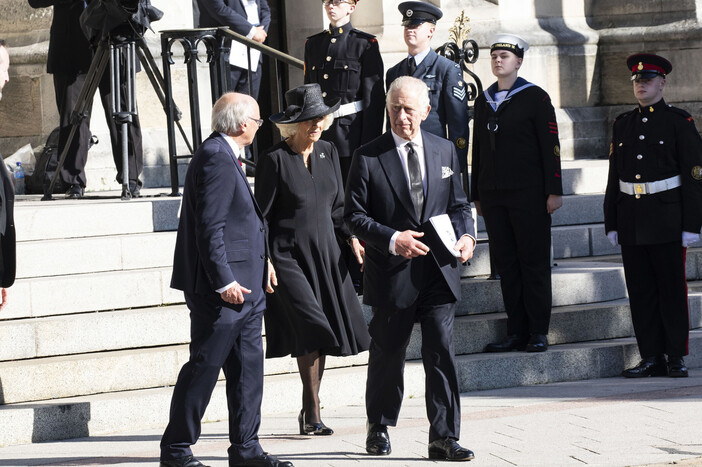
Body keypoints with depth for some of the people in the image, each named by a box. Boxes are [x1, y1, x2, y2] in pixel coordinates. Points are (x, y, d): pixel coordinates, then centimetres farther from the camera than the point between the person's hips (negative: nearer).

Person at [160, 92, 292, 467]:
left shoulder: (224, 155, 16)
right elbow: (210, 227, -21)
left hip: (242, 286, 11)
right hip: (223, 289, -11)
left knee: (248, 369, 10)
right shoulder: (215, 158, -16)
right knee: (203, 368, -4)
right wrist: (224, 282, -22)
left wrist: (261, 262, 19)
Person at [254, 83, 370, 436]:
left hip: (325, 252, 6)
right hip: (288, 254, -6)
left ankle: (309, 413, 15)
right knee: (310, 327, -18)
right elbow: (262, 215, -7)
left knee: (326, 334, 4)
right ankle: (312, 412, -11)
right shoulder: (274, 159, -10)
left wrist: (351, 237, 2)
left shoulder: (328, 153, 8)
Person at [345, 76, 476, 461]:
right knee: (387, 354, 10)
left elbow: (458, 204, 16)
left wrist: (466, 235, -4)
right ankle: (379, 429, 29)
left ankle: (444, 438, -2)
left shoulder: (444, 151, 9)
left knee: (441, 352, -5)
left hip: (438, 270, 2)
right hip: (391, 273, -2)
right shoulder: (368, 157, -3)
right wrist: (392, 239, -18)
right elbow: (354, 215, -4)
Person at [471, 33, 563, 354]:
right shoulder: (483, 101, 14)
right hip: (494, 196, 5)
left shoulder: (535, 98, -2)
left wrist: (553, 191, -10)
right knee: (506, 264, 5)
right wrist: (476, 194, 15)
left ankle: (538, 333, 3)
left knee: (533, 262, -1)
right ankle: (516, 333, 9)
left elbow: (550, 146, -5)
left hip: (529, 195, -5)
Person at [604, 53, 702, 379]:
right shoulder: (623, 125, 13)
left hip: (666, 217, -4)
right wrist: (611, 224, 9)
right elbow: (614, 177, 14)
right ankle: (651, 357, 9)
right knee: (640, 290, 4)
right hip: (631, 222, 4)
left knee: (672, 288, -2)